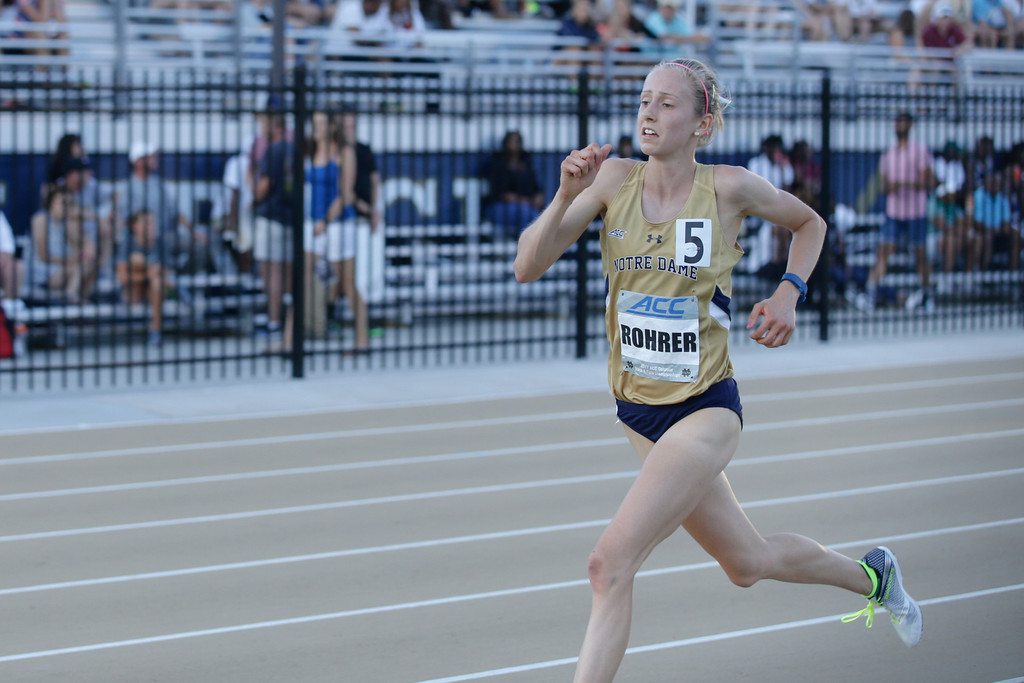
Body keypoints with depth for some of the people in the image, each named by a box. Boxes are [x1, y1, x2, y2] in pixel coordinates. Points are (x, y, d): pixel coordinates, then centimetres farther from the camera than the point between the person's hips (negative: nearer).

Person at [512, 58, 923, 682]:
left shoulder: (728, 188, -10)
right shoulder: (615, 179, -3)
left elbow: (809, 222, 11)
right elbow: (528, 267, -10)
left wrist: (789, 293, -5)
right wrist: (567, 196, -24)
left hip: (705, 409, -5)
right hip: (640, 411, 5)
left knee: (611, 564, -19)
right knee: (747, 563, 22)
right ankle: (871, 576, 49)